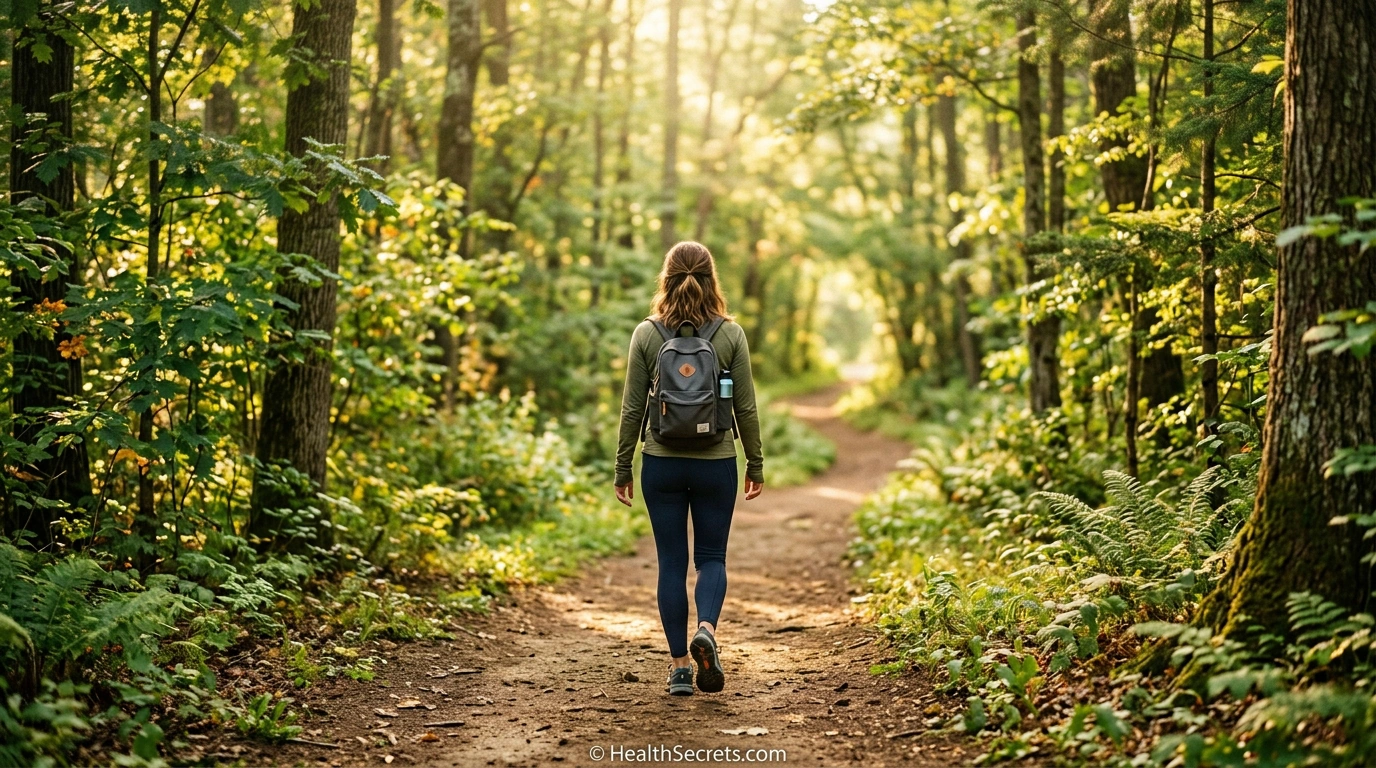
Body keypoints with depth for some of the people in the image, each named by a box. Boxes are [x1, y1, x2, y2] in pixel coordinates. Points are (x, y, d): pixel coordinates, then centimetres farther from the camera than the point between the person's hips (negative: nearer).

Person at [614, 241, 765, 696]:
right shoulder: (730, 334, -5)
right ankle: (707, 629, -13)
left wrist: (622, 468, 6)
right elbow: (746, 407, -1)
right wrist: (756, 464, 10)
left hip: (662, 462, 0)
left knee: (671, 562, 9)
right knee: (711, 556, 14)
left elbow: (632, 408, -2)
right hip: (716, 464, 0)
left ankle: (680, 667, 9)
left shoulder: (647, 334, -5)